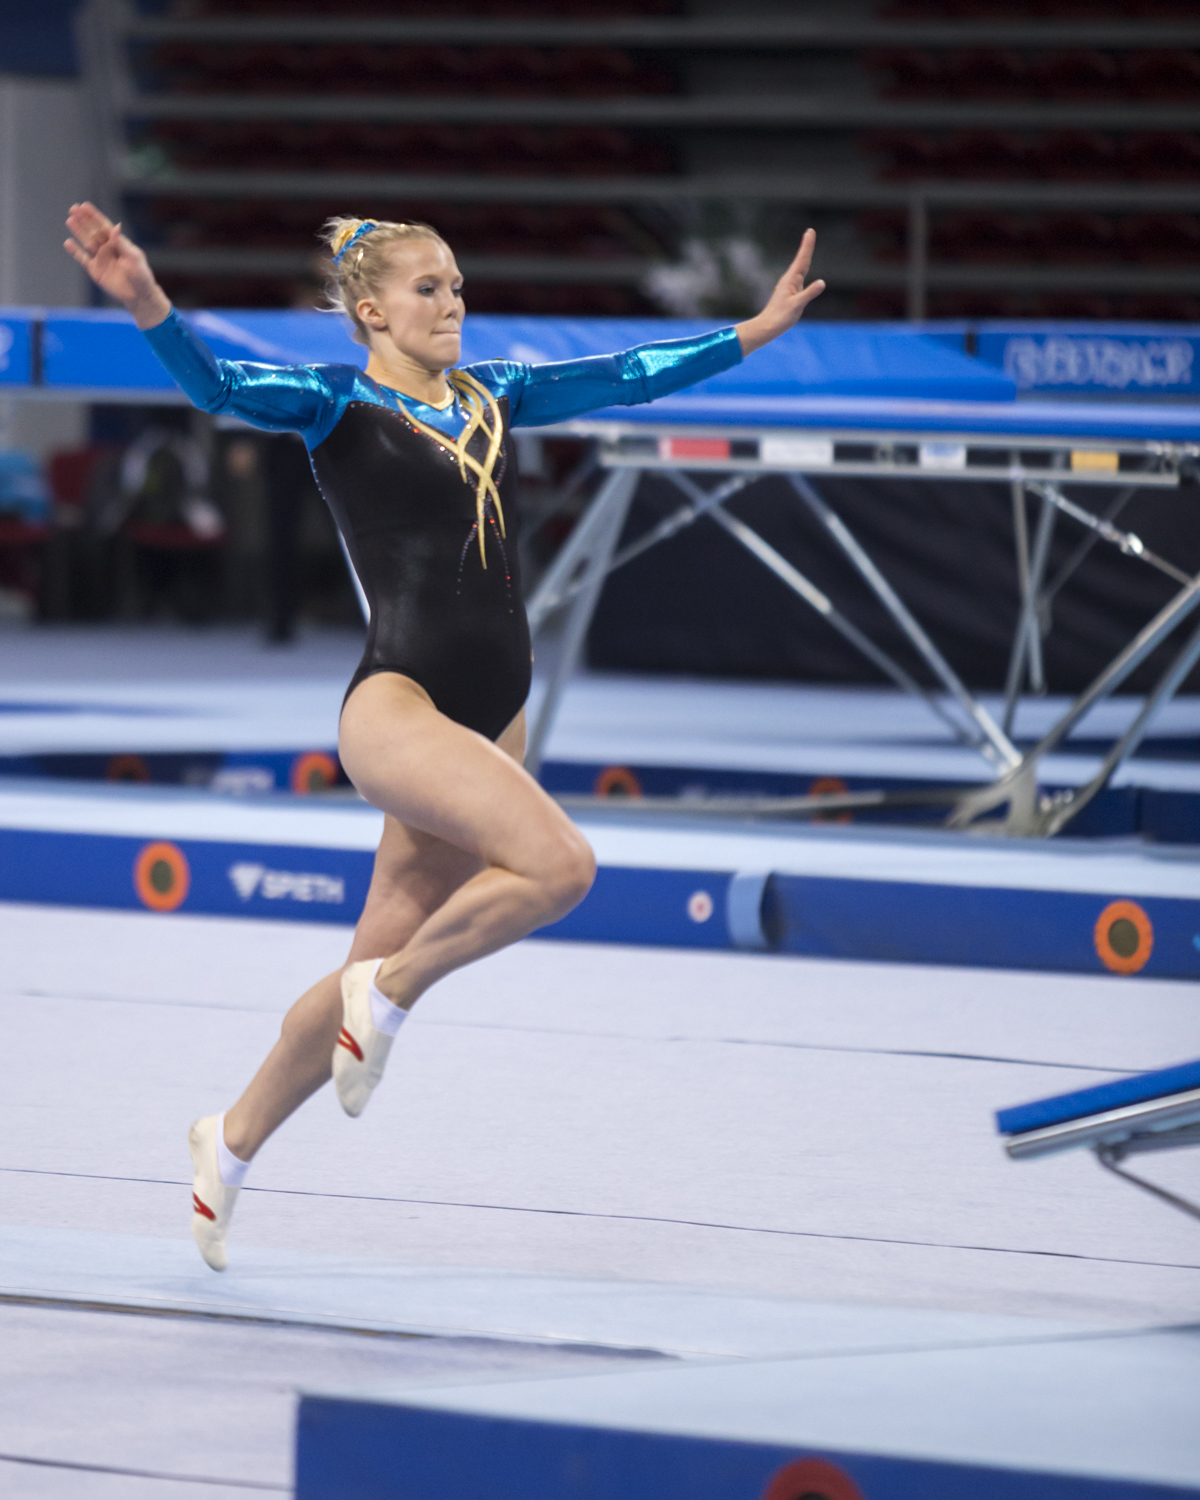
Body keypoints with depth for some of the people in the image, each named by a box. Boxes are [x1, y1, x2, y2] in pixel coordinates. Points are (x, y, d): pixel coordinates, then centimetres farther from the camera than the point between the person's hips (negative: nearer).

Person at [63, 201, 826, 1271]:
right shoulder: (337, 405, -2)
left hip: (489, 720, 7)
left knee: (380, 974, 11)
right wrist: (147, 305, -37)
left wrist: (759, 330, 22)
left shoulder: (490, 398, 16)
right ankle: (387, 996, -4)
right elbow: (216, 385, -19)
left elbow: (628, 376, 22)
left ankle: (233, 1142, 29)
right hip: (397, 708, -7)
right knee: (559, 864, -27)